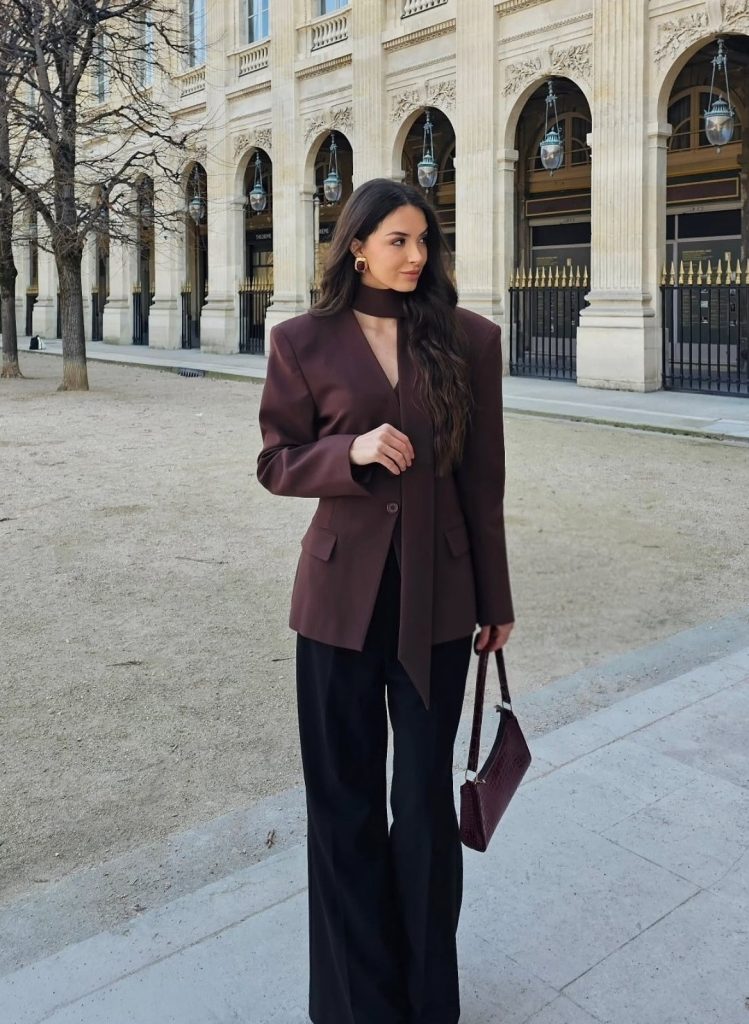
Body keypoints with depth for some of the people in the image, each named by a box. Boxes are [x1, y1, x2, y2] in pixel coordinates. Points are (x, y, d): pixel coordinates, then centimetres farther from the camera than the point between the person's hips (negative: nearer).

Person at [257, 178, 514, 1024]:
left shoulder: (468, 338, 1)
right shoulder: (304, 342, -1)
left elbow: (483, 477, 3)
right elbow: (276, 463, 3)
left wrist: (495, 599, 7)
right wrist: (353, 452, -18)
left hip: (435, 592, 1)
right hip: (342, 590, 0)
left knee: (426, 795, 11)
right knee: (346, 797, 10)